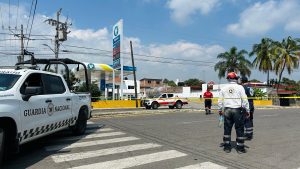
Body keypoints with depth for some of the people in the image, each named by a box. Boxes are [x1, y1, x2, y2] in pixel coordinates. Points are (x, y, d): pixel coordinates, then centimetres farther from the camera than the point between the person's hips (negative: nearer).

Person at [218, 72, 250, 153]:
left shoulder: (223, 88, 4)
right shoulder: (240, 87, -4)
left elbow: (220, 101, 6)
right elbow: (244, 100, -7)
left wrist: (220, 110, 17)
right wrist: (247, 110, 2)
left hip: (227, 110, 3)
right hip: (237, 110, -2)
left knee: (227, 128, 10)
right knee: (239, 129, 7)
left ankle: (227, 147, 17)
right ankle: (240, 147, 14)